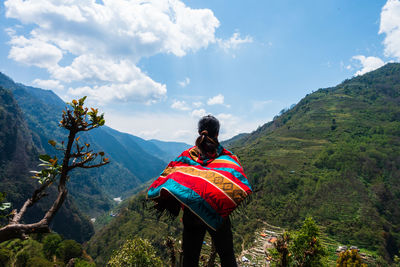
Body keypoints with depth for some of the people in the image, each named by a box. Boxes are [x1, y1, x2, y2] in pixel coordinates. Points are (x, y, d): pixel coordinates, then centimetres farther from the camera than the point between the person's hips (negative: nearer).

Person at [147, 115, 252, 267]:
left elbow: (167, 177, -7)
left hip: (191, 215, 2)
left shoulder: (187, 155, -3)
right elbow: (239, 182, -18)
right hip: (217, 214, -1)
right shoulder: (225, 156, -7)